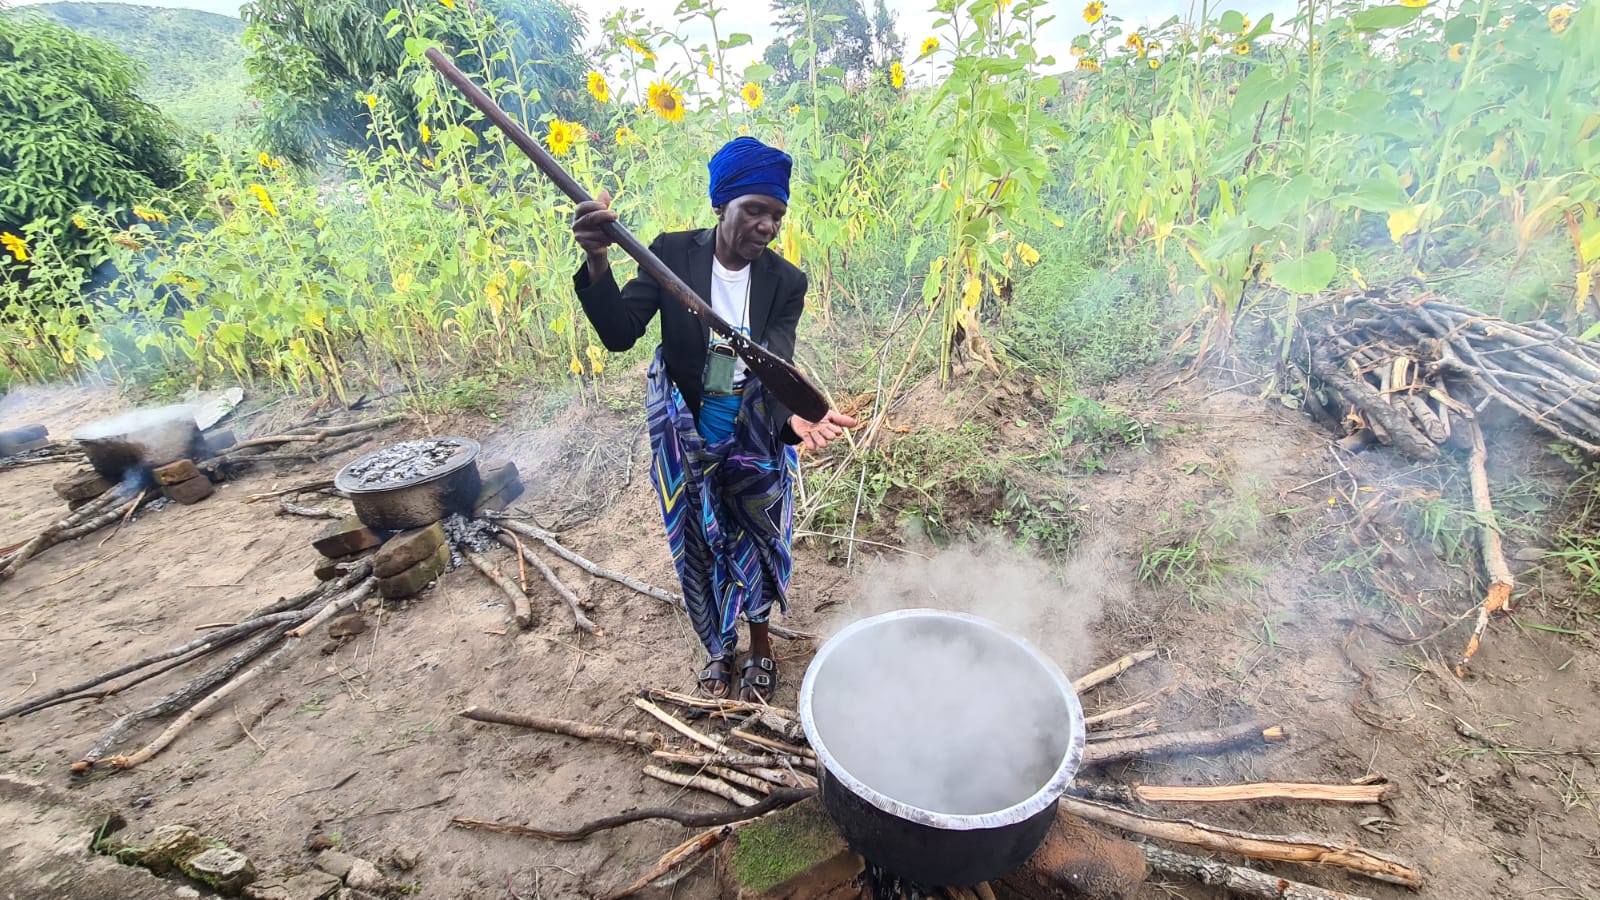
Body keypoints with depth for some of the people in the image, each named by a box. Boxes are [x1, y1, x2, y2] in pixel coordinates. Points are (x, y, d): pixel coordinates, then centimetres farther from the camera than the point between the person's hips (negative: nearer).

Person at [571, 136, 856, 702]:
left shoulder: (786, 281, -11)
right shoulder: (673, 253, -12)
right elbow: (619, 335, -18)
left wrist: (795, 413, -43)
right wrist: (597, 262, -36)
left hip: (756, 439, 0)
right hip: (685, 440, 0)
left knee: (758, 546, 16)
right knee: (700, 549, 17)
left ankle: (760, 645, 44)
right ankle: (720, 646, 44)